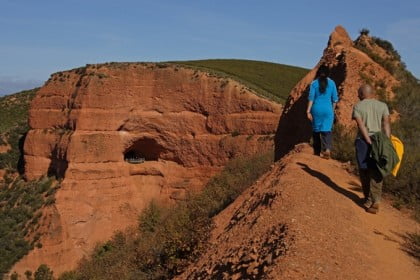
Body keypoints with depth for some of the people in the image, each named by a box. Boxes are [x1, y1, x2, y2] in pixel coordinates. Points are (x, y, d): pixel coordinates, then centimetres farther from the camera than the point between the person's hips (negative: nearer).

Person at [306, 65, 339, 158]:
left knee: (316, 130, 12)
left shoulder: (314, 83, -1)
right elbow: (335, 99, 5)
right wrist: (332, 110, 18)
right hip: (328, 109, 1)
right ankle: (327, 149, -24)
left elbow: (311, 98, -7)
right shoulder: (332, 83, 3)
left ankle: (317, 152, 19)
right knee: (326, 130, 0)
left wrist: (308, 111, -7)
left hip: (316, 109, 0)